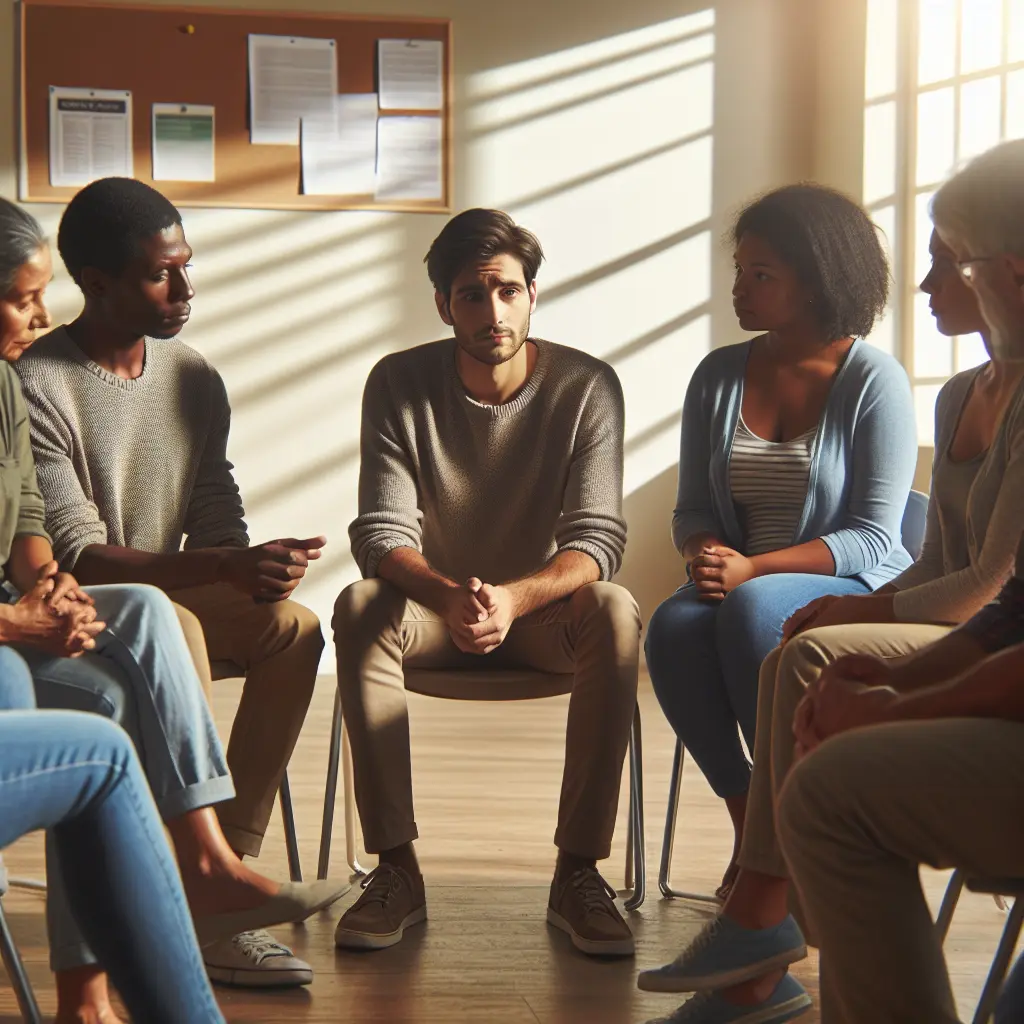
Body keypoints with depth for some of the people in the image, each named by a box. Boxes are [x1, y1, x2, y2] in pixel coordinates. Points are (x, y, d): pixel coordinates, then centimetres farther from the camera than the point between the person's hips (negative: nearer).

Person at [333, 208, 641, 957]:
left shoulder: (587, 386, -11)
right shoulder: (400, 384, -9)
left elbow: (598, 537, -18)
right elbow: (381, 533, -16)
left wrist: (514, 598, -39)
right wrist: (448, 596, -38)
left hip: (542, 608, 0)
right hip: (434, 605, 1)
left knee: (615, 613, -33)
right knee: (359, 608, -31)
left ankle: (578, 873, -26)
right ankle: (397, 870, -27)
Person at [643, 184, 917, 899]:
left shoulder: (875, 381, -5)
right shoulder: (720, 376, 10)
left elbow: (872, 539, -11)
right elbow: (694, 510, 12)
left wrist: (752, 569, -23)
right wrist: (708, 556, -13)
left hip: (855, 596, -4)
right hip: (743, 584, 4)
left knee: (753, 609, -36)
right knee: (674, 625, -30)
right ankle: (749, 816, -15)